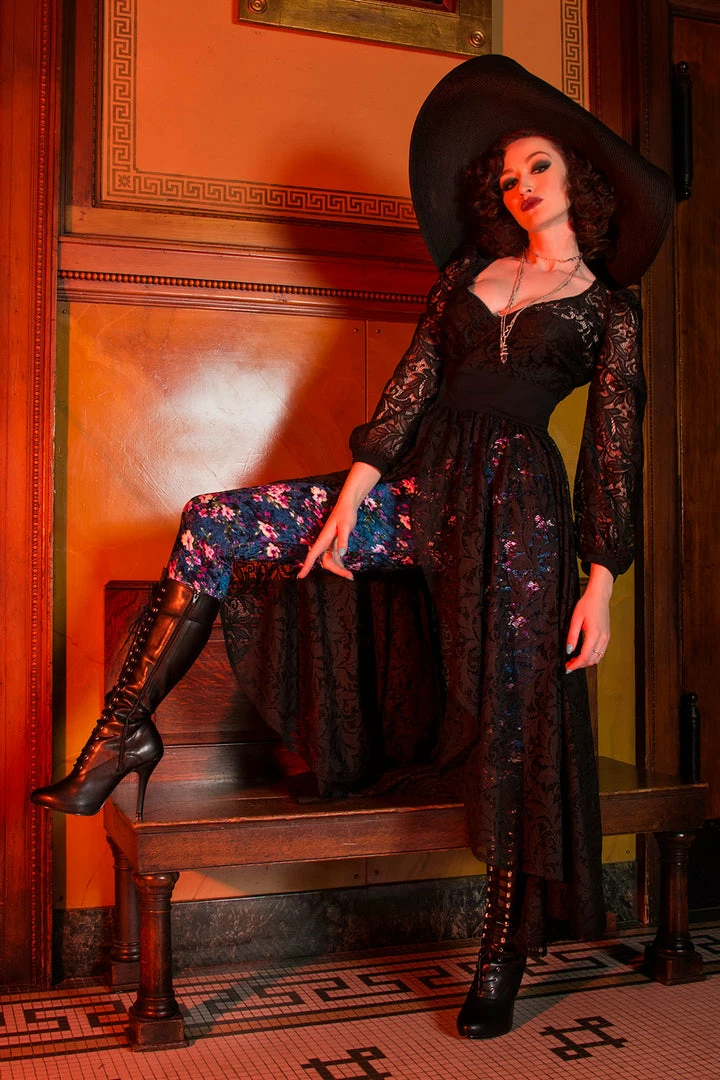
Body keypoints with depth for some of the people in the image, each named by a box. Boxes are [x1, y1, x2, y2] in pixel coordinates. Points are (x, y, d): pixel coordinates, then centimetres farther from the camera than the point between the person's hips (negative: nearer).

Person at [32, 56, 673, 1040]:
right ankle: (125, 735, -3)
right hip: (417, 486, 4)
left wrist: (601, 584, -7)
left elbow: (614, 449, 1)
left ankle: (503, 960, 9)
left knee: (515, 721, -8)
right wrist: (351, 493, -2)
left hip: (515, 508, -4)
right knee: (211, 524, -8)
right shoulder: (469, 271, 16)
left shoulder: (608, 309, 6)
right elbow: (414, 380, 8)